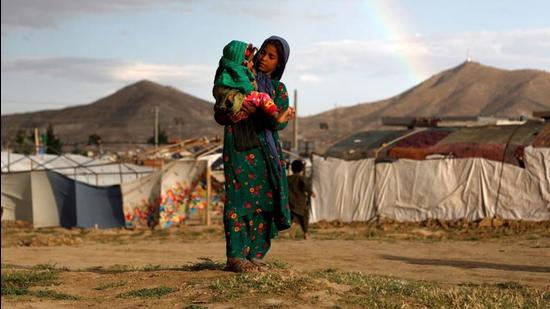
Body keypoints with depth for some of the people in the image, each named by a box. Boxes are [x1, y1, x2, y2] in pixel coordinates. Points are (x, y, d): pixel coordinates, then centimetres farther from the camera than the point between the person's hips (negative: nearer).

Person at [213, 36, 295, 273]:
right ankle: (235, 256, -14)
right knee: (241, 197, -12)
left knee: (264, 199, -2)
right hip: (239, 145, -4)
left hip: (266, 149, 4)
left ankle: (255, 254, 3)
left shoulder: (279, 89, 16)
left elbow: (280, 121, 1)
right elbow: (218, 91, -4)